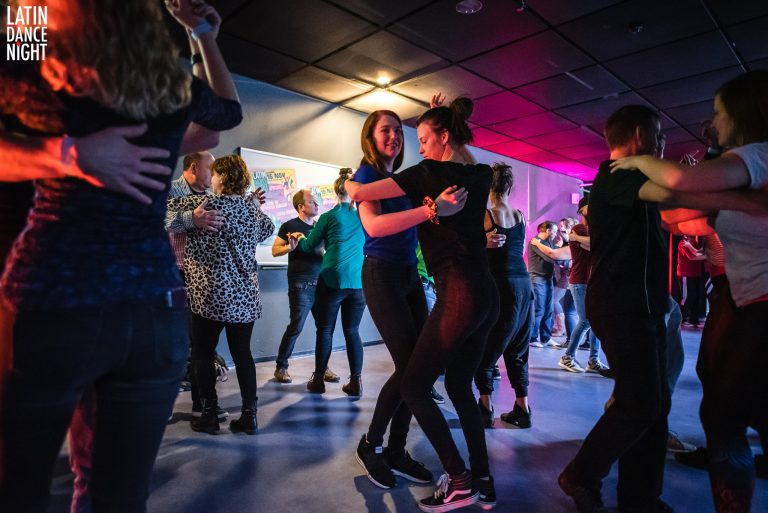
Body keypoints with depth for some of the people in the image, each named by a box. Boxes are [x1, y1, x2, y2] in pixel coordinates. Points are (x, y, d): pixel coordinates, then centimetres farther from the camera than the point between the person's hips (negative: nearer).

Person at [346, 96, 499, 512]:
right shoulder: (481, 176, 12)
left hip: (458, 294, -8)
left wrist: (348, 182, 19)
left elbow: (358, 193, -2)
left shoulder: (430, 173, -7)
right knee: (460, 387, 18)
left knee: (414, 387, 4)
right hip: (485, 294, 8)